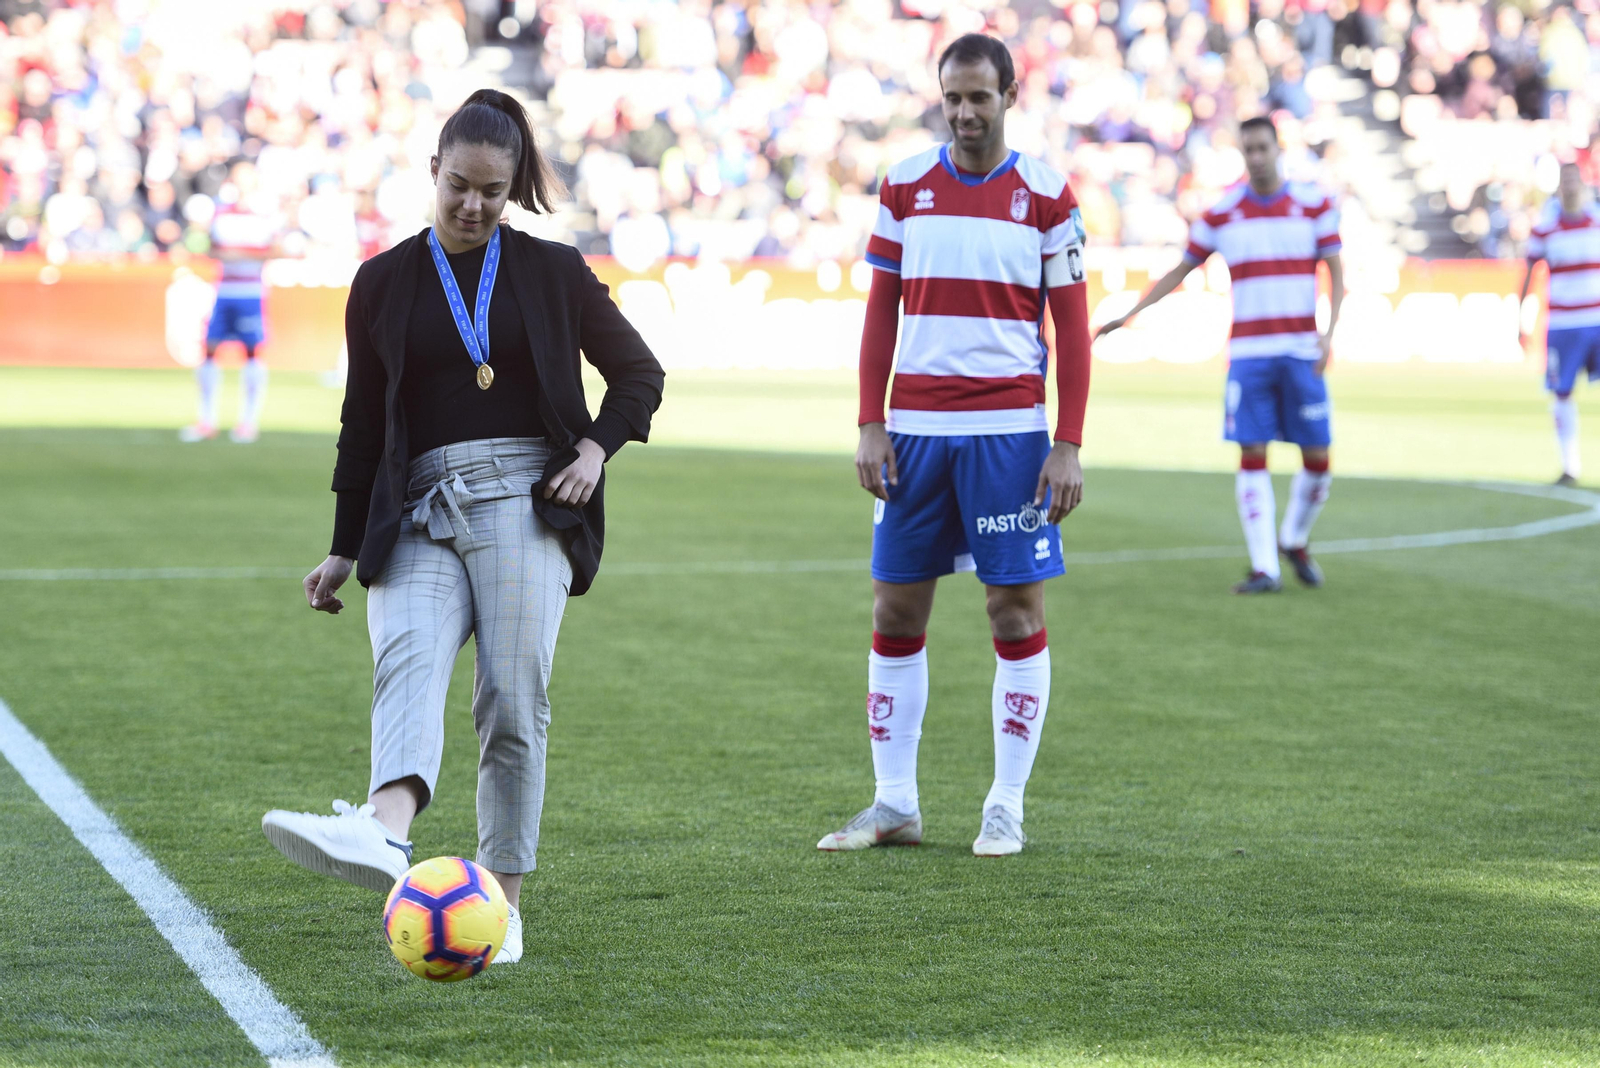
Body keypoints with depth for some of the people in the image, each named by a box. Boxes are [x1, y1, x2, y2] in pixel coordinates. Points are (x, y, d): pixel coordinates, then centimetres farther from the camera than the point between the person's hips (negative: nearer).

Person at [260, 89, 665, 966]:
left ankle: (502, 902, -6)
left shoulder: (552, 272, 11)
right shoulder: (383, 283, 14)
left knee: (513, 698, -12)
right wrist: (344, 550, 17)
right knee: (408, 661, -26)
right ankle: (384, 835, -51)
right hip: (419, 510, 1)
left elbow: (638, 373, 18)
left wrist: (597, 448, 0)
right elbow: (364, 422, 18)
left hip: (524, 499, -1)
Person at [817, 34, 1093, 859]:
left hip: (1009, 432, -3)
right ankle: (894, 804, 12)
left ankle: (1006, 808, 7)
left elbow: (1071, 327, 1)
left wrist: (1068, 445, -7)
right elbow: (880, 314, 10)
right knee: (895, 611, 4)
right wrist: (870, 426, 2)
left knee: (1017, 612, -2)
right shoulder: (904, 187, 7)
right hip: (915, 427, 3)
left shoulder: (1046, 196, 0)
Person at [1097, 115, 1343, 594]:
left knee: (1317, 458, 0)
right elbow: (1180, 271, 13)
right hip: (1248, 352, 0)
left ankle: (1295, 541, 25)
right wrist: (1130, 313, 5)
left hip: (1302, 351, 0)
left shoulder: (1315, 204, 2)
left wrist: (1329, 332, -10)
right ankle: (1264, 567, -4)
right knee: (1252, 454, -7)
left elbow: (1336, 272, 4)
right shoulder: (1220, 213, 4)